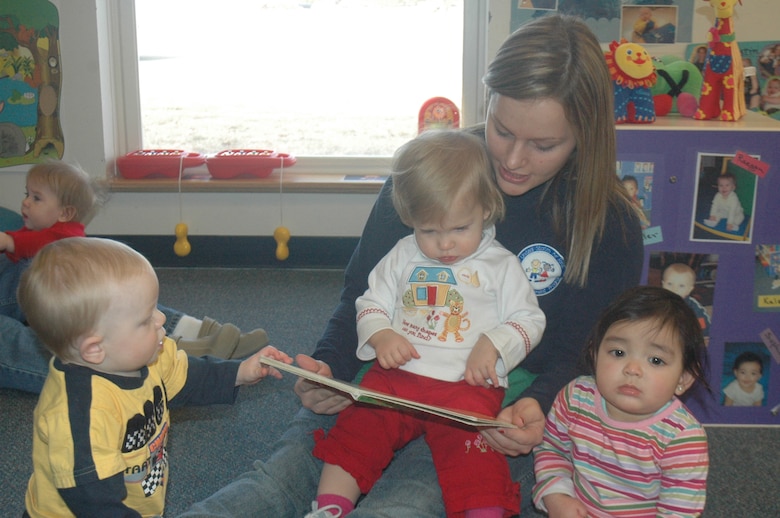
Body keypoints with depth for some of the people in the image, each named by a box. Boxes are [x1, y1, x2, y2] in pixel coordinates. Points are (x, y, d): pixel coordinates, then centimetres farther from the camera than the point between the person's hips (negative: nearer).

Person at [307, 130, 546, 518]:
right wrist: (380, 335, -5)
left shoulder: (501, 265, 6)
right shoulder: (403, 256, 13)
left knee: (473, 455, -22)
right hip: (396, 375, 3)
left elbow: (529, 319, 6)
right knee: (355, 431, -12)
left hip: (468, 385, -3)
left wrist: (493, 344, -12)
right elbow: (371, 302, 17)